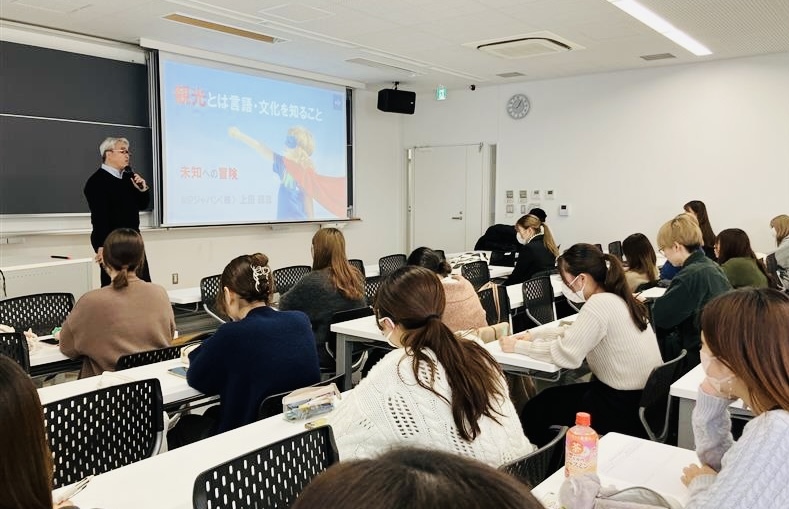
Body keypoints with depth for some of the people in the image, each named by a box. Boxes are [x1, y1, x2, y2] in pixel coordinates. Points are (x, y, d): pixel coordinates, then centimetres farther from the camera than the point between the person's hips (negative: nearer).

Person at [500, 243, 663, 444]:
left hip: (624, 408, -9)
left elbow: (566, 355, -22)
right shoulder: (617, 298, 6)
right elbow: (576, 333, 17)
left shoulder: (599, 304, -22)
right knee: (554, 396, 22)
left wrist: (519, 346, -11)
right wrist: (533, 335, 9)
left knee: (536, 408, 6)